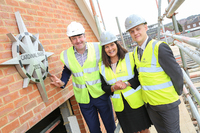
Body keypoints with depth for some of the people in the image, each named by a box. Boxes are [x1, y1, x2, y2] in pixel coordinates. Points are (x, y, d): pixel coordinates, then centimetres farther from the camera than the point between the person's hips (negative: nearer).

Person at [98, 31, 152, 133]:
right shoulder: (102, 66, 2)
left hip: (136, 101, -2)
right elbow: (104, 87, 4)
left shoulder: (130, 57, -6)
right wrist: (113, 88, -16)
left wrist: (127, 84, -21)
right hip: (120, 106, 2)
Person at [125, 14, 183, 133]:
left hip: (167, 102, -6)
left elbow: (176, 73, -15)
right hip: (149, 103, 6)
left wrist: (178, 93, -3)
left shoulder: (159, 47, -19)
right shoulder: (135, 51, 3)